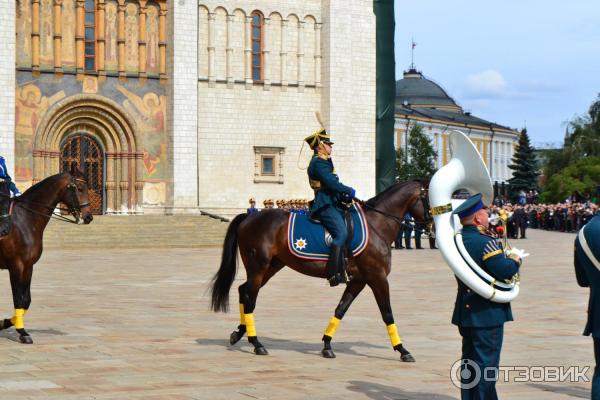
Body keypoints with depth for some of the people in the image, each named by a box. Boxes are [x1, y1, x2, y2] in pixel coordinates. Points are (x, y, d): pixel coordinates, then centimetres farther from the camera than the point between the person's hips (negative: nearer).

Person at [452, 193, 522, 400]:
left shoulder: (458, 239, 7)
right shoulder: (485, 242, -20)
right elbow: (505, 270, -26)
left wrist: (504, 257, 8)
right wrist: (515, 260, -7)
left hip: (466, 311, 9)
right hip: (487, 313, -9)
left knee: (470, 361, 17)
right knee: (486, 362, -2)